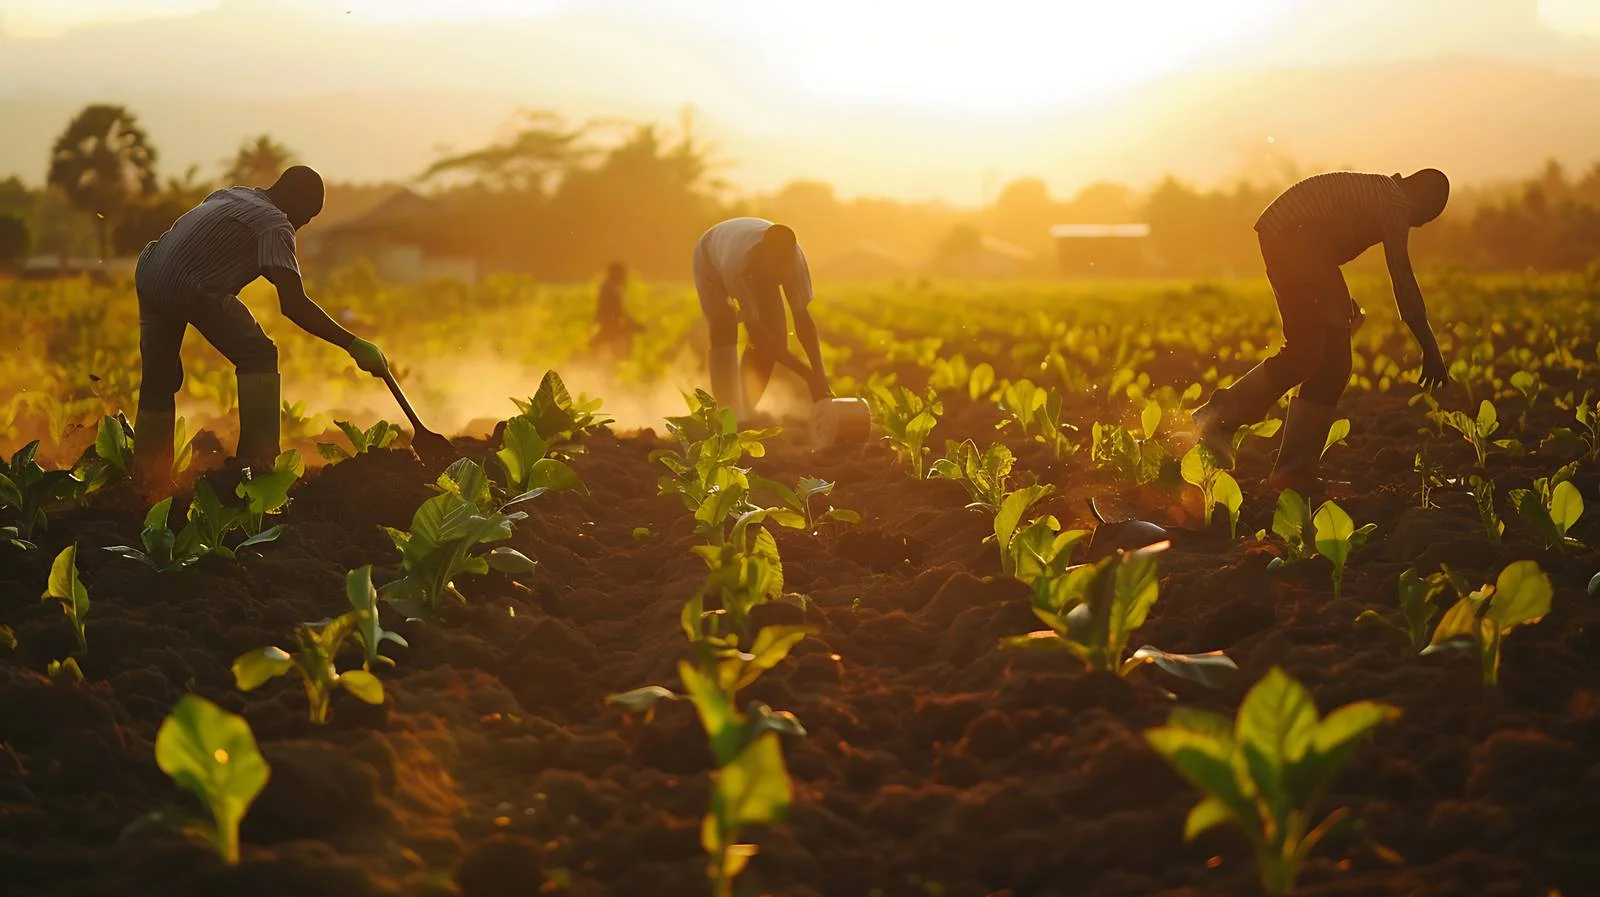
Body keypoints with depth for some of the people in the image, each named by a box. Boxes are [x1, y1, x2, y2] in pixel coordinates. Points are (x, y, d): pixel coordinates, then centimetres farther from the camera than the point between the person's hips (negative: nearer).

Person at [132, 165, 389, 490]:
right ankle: (256, 462, -1)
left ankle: (146, 479, 21)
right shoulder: (276, 225, -3)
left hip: (147, 274, 8)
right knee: (258, 357, 6)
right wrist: (353, 345, -11)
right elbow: (293, 304, -13)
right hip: (192, 289, -8)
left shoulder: (230, 194, 21)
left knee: (159, 377, 18)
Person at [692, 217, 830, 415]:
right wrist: (808, 374, -48)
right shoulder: (738, 264, -48)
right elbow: (755, 330, -46)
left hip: (756, 268, 4)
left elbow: (802, 317, -32)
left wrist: (819, 374, -42)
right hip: (712, 263, -4)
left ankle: (744, 410, 5)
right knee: (723, 331, -26)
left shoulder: (793, 257, -37)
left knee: (776, 334, -10)